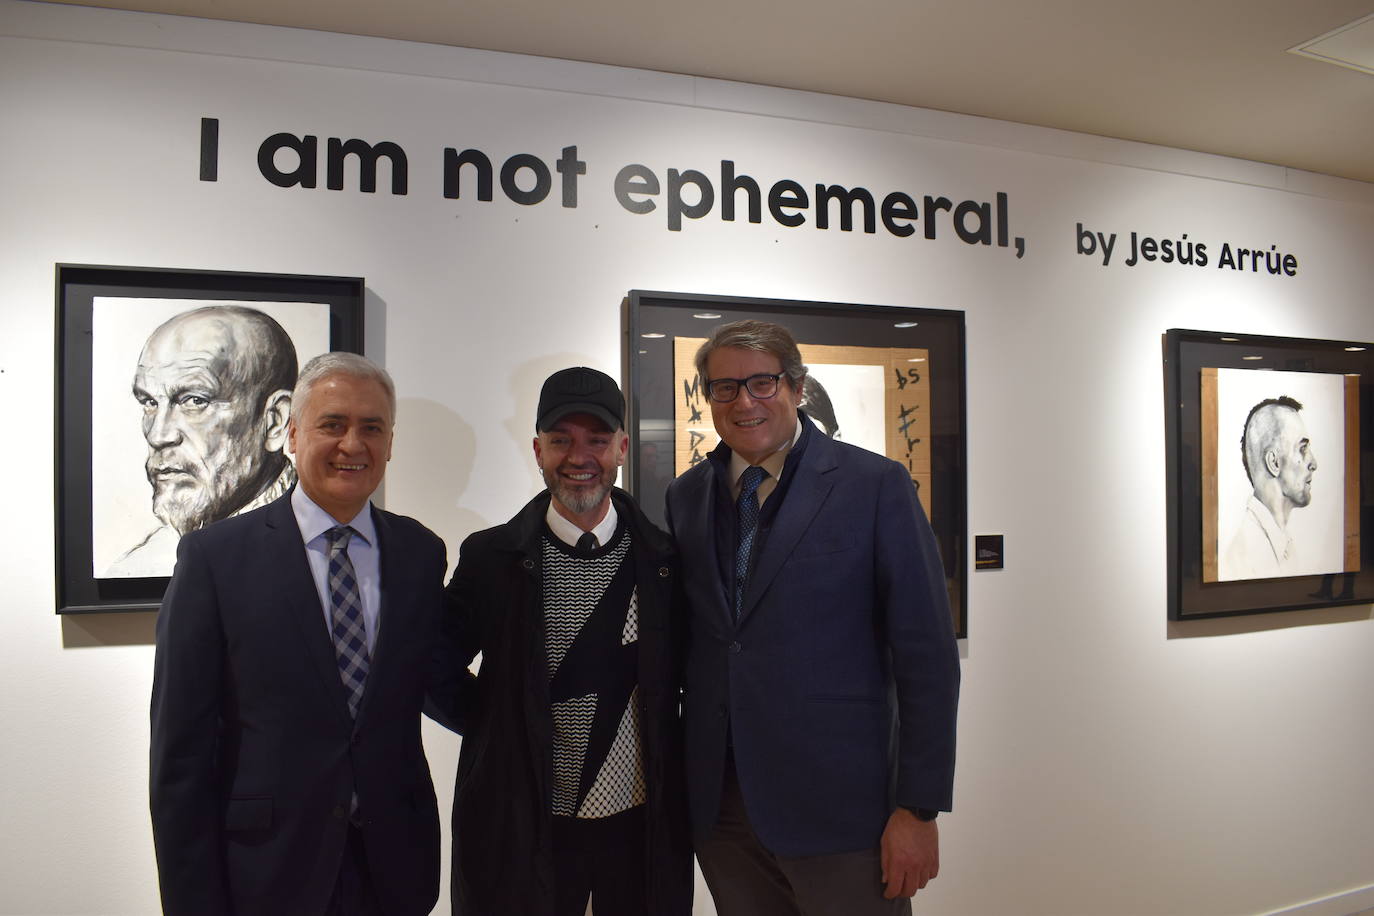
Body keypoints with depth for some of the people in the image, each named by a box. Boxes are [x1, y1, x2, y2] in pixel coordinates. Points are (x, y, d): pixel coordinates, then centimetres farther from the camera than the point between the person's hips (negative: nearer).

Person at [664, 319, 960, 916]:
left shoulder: (875, 485, -7)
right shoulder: (686, 495, 6)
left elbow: (926, 656, -8)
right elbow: (685, 639, 11)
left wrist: (919, 808, -10)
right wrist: (675, 779, 8)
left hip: (839, 805, -3)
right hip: (718, 803, 4)